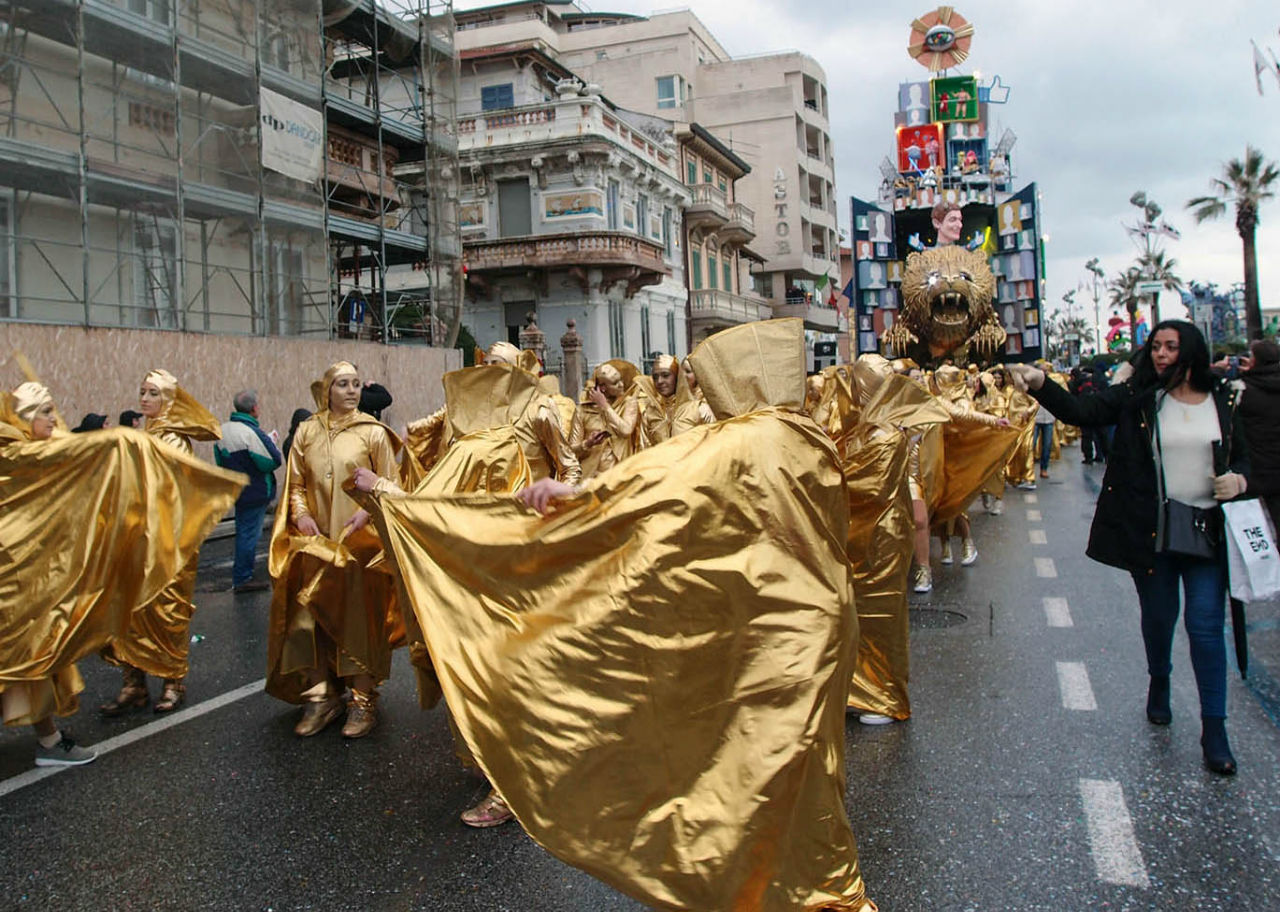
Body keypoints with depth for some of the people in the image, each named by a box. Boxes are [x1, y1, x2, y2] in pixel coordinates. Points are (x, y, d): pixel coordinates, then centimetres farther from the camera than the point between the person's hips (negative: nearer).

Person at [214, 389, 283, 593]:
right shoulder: (252, 433, -22)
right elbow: (273, 461, -21)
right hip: (255, 493, -9)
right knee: (250, 534, -1)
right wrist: (271, 441, -5)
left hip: (235, 490, 9)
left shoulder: (222, 430, 5)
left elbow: (220, 460, 14)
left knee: (243, 532, 19)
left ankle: (240, 578, 28)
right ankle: (242, 580, 4)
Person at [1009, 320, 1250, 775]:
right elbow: (1080, 411, -16)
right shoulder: (1136, 397, -2)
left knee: (1206, 624, -2)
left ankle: (1214, 727, 8)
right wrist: (1041, 385, -33)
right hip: (1150, 529, 0)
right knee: (1159, 616, 13)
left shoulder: (1222, 401, 4)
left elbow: (1243, 455, 16)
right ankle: (1159, 683, 43)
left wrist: (1239, 478, -7)